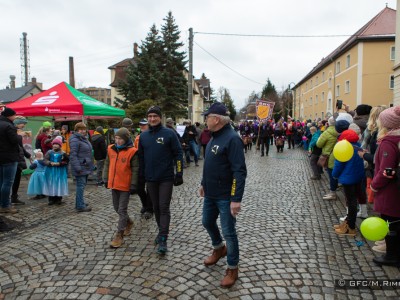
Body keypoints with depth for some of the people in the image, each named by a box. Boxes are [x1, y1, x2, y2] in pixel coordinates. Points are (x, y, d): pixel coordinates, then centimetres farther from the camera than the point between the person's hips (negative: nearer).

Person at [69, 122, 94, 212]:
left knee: (82, 185, 15)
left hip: (85, 167, 10)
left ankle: (79, 203, 26)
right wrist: (77, 167, -25)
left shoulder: (84, 139, 16)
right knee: (81, 186, -6)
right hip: (81, 168, -10)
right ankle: (80, 206, 1)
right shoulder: (75, 140, -14)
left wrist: (91, 165, 21)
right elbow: (73, 155, -20)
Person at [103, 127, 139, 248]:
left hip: (125, 185, -6)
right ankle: (129, 222, 42)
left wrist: (133, 185, -14)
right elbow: (107, 165, 13)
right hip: (114, 184, 6)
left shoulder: (132, 151, -13)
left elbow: (135, 170, -12)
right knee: (117, 208, 18)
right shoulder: (111, 149, 4)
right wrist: (106, 179, 12)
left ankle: (119, 235, 9)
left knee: (122, 210, 0)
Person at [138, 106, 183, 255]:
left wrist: (179, 174, -10)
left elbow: (178, 154, -6)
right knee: (156, 207, 14)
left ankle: (163, 239, 0)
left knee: (164, 208, -4)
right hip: (150, 179, 5)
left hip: (166, 178, -4)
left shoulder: (169, 133, -7)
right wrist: (141, 176, 11)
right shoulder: (143, 136, 7)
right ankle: (162, 231, 31)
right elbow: (141, 157, 12)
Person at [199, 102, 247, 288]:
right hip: (211, 194, 9)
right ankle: (219, 249, 48)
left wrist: (236, 199, -28)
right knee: (207, 222, 23)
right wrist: (204, 184, 22)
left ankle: (232, 269, 22)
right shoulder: (215, 137, 8)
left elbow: (239, 172, -25)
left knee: (228, 232, 3)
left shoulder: (232, 138, -21)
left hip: (226, 196, -9)